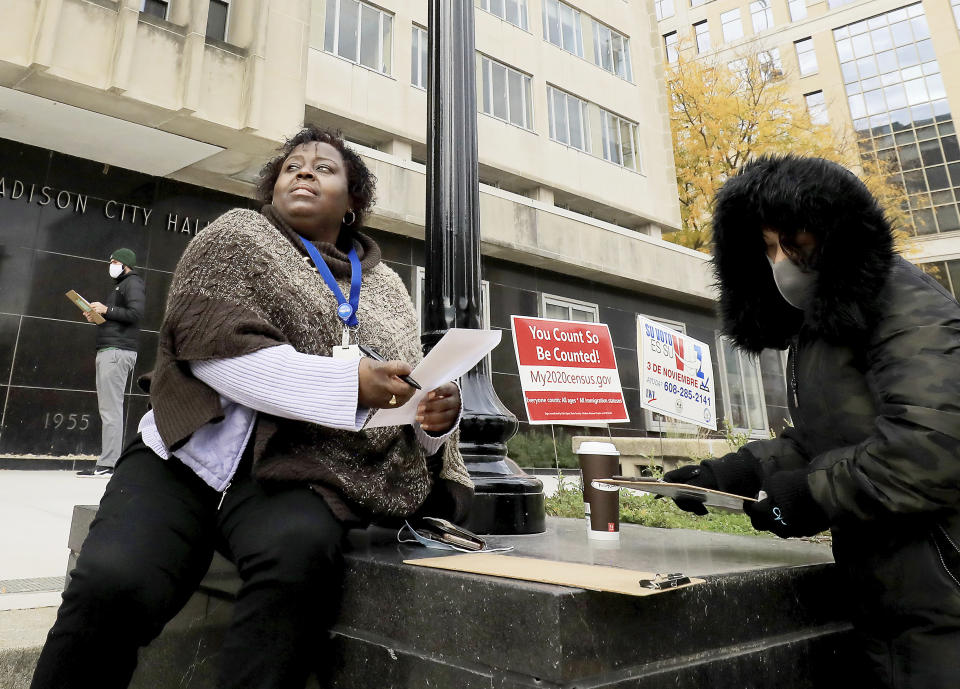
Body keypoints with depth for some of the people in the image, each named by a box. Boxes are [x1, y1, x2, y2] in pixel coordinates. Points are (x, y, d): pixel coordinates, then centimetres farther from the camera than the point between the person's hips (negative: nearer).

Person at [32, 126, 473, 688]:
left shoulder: (388, 287, 19)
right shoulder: (238, 237, 11)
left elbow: (404, 398, 19)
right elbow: (212, 344, -7)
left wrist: (438, 419, -7)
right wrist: (349, 384, -16)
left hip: (291, 472, 1)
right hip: (188, 452, 0)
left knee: (302, 548, -31)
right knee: (113, 581, -26)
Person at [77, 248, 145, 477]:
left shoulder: (133, 283, -1)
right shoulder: (120, 286, 29)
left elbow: (135, 313, -16)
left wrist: (107, 310, -14)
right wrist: (98, 317, 13)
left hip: (117, 352, -10)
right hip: (110, 351, 10)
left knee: (111, 409, -14)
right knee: (109, 408, 6)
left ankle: (107, 465, -16)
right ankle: (107, 463, 7)